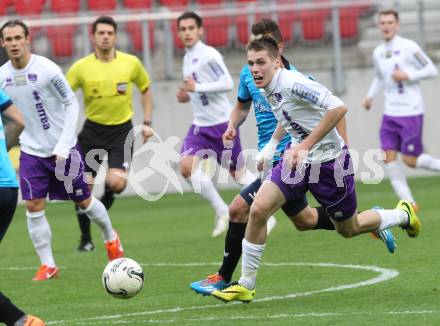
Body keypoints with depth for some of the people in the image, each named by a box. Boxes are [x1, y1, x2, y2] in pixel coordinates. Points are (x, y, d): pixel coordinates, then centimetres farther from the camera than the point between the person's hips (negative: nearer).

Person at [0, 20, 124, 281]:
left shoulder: (47, 69, -17)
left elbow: (71, 103, -10)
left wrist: (64, 145, -14)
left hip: (62, 149, -3)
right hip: (31, 151, 3)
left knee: (83, 200, 9)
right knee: (34, 206, -6)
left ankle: (111, 237, 37)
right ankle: (48, 265, 4)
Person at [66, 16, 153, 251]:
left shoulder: (131, 63, -3)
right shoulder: (81, 67, -7)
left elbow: (145, 89, 13)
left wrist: (147, 122, 7)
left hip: (122, 130, 0)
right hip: (92, 130, 0)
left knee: (116, 183, -19)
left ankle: (103, 205, 18)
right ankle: (86, 239, 15)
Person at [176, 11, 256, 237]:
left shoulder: (209, 54, -12)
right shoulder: (188, 57, 14)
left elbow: (228, 83, -20)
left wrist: (197, 87, -22)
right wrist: (187, 96, 7)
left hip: (222, 122, -7)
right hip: (200, 125, 7)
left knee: (237, 171, 1)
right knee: (187, 166, -14)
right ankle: (222, 212, -5)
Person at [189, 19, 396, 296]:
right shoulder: (248, 74, 2)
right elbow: (242, 105, 21)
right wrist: (233, 125, 0)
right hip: (270, 158, 9)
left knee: (239, 209, -15)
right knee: (304, 221, 23)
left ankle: (224, 278, -2)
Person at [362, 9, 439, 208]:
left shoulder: (408, 47, -8)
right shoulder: (378, 53, 10)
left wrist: (407, 75, -18)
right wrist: (370, 96, 12)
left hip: (411, 112, -6)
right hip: (390, 113, 6)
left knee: (410, 160, -9)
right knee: (388, 155, -6)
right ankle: (408, 202, 0)